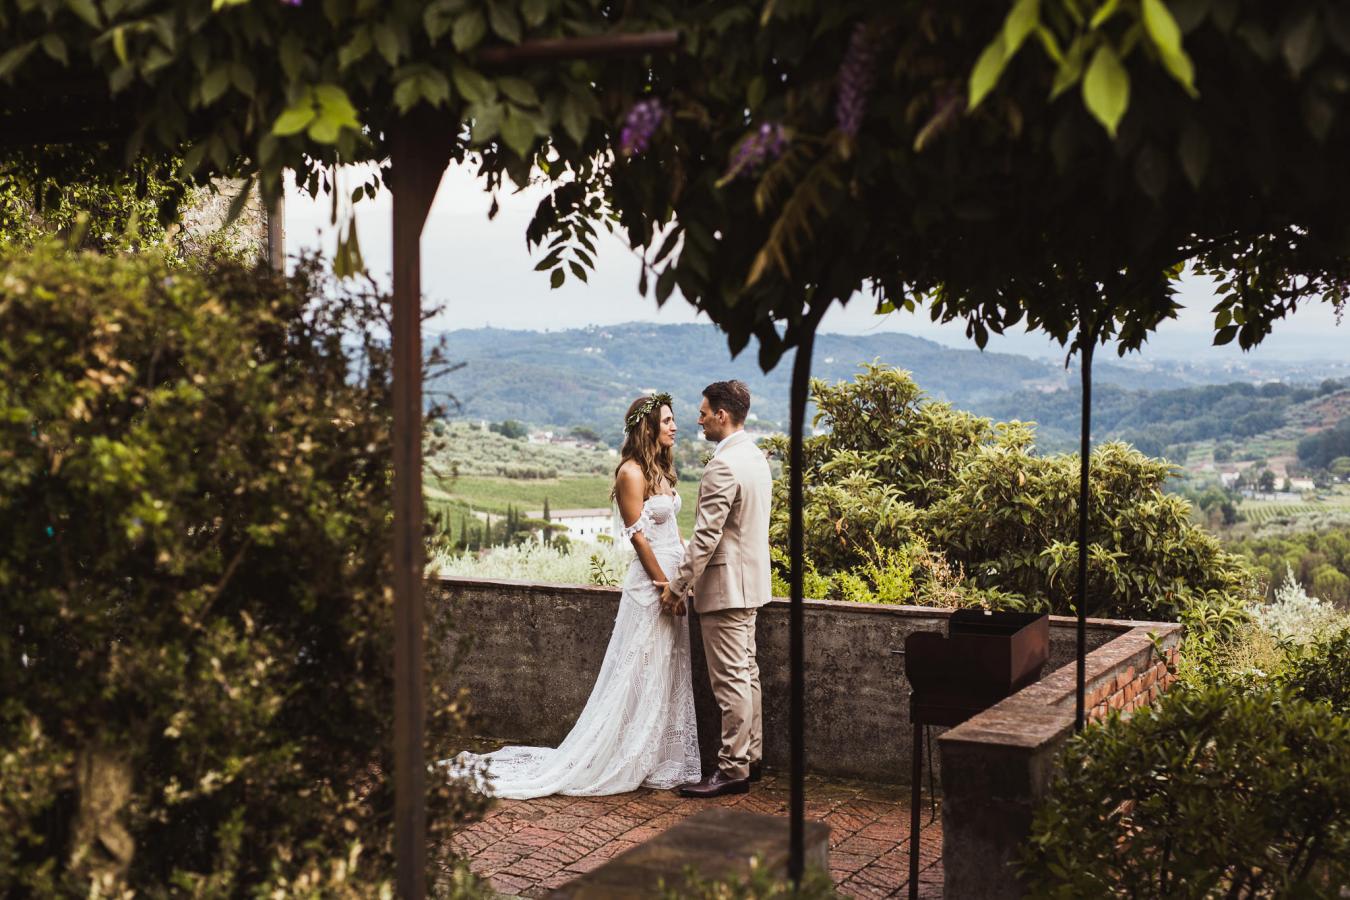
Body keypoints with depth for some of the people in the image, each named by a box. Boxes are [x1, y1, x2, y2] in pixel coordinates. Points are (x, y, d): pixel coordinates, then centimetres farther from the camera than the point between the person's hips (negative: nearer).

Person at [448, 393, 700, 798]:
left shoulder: (661, 469, 13)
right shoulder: (632, 472, -14)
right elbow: (638, 536, -17)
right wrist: (664, 583, -17)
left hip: (671, 582, 9)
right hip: (649, 586, -9)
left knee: (668, 677, 13)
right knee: (637, 678, -4)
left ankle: (656, 762, 23)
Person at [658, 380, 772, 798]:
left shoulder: (723, 466, -21)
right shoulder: (756, 457, 11)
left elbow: (705, 536, -23)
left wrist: (677, 585, -13)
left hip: (726, 584, -10)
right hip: (750, 579, 10)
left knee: (731, 680, -4)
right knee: (746, 672, 16)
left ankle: (733, 769, 2)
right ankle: (750, 756, 25)